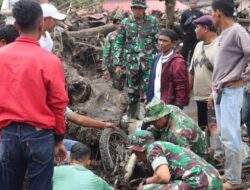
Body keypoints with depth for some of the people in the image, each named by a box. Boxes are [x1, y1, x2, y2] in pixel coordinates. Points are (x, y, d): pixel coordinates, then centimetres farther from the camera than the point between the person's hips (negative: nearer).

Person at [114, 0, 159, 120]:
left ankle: (144, 114, 6)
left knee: (147, 89, -3)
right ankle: (131, 114, 22)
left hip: (149, 61, -1)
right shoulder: (125, 23, 2)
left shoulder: (152, 21, 1)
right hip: (132, 61, 1)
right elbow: (120, 44, 5)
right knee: (132, 89, 9)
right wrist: (118, 64, 1)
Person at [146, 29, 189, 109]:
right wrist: (148, 99, 16)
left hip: (169, 106, -8)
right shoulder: (157, 58, 11)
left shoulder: (177, 62, -13)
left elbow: (181, 88, -15)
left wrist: (177, 108, -17)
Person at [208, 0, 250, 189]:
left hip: (230, 92, -10)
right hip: (220, 92, 10)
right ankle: (227, 173, 25)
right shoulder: (224, 34, 14)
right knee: (224, 135, 15)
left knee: (230, 136, -6)